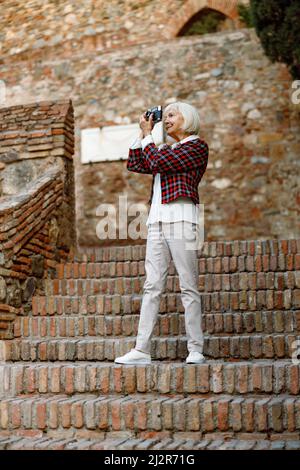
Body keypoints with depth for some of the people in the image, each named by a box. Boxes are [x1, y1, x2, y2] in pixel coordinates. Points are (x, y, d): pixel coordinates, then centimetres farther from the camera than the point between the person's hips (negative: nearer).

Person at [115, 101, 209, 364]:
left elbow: (157, 162, -9)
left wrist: (148, 135, 6)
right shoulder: (168, 150, 25)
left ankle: (195, 350, -2)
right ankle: (142, 350, -1)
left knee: (189, 286, -5)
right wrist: (143, 134, 22)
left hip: (181, 219, -7)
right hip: (157, 221, 7)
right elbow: (134, 164, 25)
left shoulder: (197, 146, 2)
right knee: (152, 286, 1)